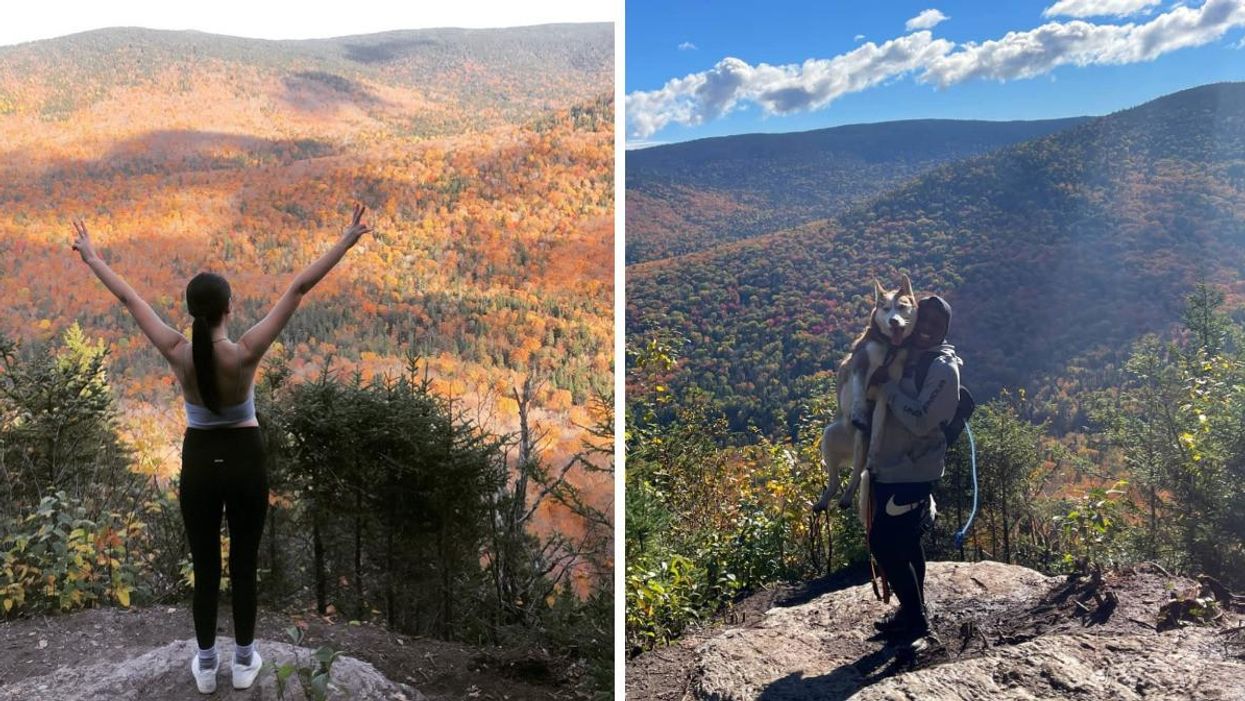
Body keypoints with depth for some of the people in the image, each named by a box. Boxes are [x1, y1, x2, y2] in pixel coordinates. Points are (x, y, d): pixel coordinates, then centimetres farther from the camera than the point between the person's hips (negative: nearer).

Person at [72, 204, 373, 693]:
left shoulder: (177, 354, -16)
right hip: (245, 460, -2)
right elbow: (300, 288, -23)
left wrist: (90, 257, 10)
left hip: (199, 463, 2)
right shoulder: (247, 353, -22)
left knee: (204, 567, 15)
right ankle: (244, 662, 25)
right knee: (244, 565, 13)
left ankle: (205, 666, 26)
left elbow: (129, 298, -3)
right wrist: (347, 240, -23)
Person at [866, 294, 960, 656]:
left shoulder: (943, 368, -15)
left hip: (913, 471, -8)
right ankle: (912, 614, 33)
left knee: (884, 543, -9)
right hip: (890, 467, 8)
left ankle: (918, 625, 1)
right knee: (904, 543, 18)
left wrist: (887, 385, -21)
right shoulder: (903, 356, 10)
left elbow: (921, 421, -25)